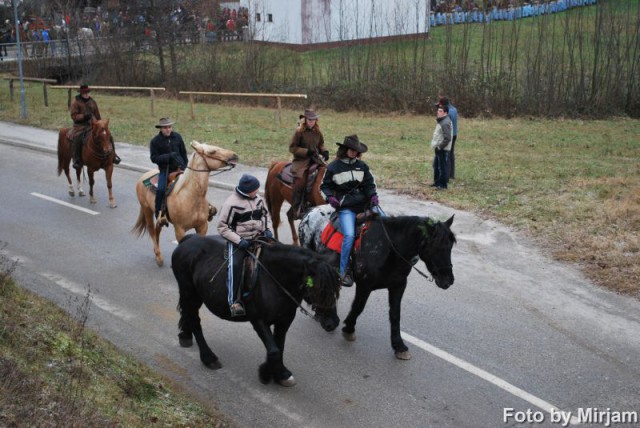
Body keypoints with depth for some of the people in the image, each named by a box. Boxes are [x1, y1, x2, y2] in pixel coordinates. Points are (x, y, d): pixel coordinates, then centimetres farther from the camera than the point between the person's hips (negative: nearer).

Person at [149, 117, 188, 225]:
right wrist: (169, 156, -21)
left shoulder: (177, 137, 3)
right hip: (165, 169, -3)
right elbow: (154, 158, -9)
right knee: (161, 189, -23)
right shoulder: (155, 141, -5)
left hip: (179, 168, 3)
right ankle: (159, 214, -13)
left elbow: (183, 153, 13)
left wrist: (184, 166, 5)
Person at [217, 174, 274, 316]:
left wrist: (268, 229, 1)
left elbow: (266, 215, 21)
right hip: (239, 241, -6)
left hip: (258, 237, 6)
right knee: (234, 266, -23)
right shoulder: (231, 203, -14)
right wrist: (239, 240, -20)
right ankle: (234, 302, -24)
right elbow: (222, 227, -10)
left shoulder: (258, 199, 3)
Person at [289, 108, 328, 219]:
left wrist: (324, 151, -1)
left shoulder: (317, 132, 9)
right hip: (301, 160, -5)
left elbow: (321, 144, 22)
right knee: (300, 182, -23)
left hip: (314, 159, 5)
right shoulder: (299, 131, -6)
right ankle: (297, 211, -14)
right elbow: (292, 148, -7)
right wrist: (307, 152, -17)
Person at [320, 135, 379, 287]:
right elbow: (325, 186, 11)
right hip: (345, 207, -4)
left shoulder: (362, 166, 10)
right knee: (349, 235, -23)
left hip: (364, 203, 4)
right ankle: (343, 272, -13)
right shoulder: (333, 167, 3)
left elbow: (369, 183, 14)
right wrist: (330, 197, -8)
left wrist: (373, 195, -4)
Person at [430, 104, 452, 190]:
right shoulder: (440, 121, 13)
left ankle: (443, 184, 5)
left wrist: (440, 146, -19)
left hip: (443, 149, -11)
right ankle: (437, 182, 32)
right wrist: (436, 145, 15)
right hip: (438, 148, 11)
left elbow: (447, 138, -24)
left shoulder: (445, 123, -20)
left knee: (443, 167, -2)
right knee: (436, 165, 20)